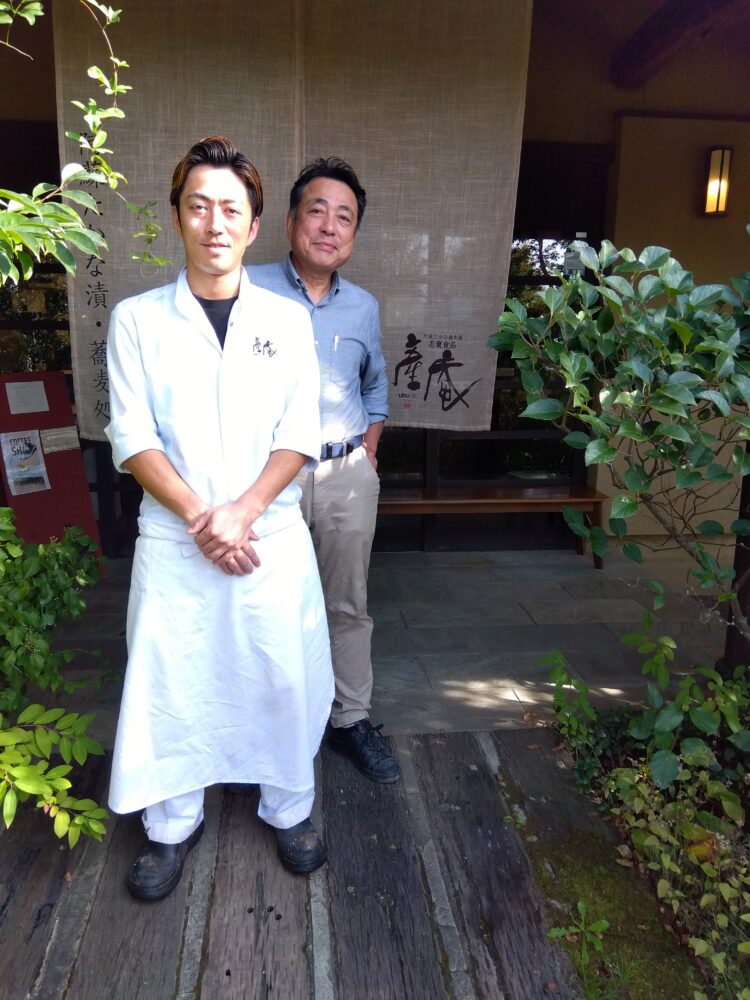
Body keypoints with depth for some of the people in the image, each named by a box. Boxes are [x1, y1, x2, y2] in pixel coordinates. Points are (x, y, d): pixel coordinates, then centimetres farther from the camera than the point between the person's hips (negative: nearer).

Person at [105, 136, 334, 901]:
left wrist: (243, 510, -15)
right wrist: (198, 516, -15)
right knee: (170, 685, 10)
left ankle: (288, 808, 34)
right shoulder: (136, 319, 1)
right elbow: (133, 439, -4)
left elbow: (299, 437, -2)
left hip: (273, 537, 1)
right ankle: (173, 824, 34)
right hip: (173, 541, 0)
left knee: (281, 680, 9)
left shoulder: (287, 321, 4)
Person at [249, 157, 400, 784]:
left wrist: (369, 449, 13)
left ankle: (352, 719, 26)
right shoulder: (249, 289, -4)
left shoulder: (364, 307, 8)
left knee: (348, 605, 11)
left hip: (348, 477, 3)